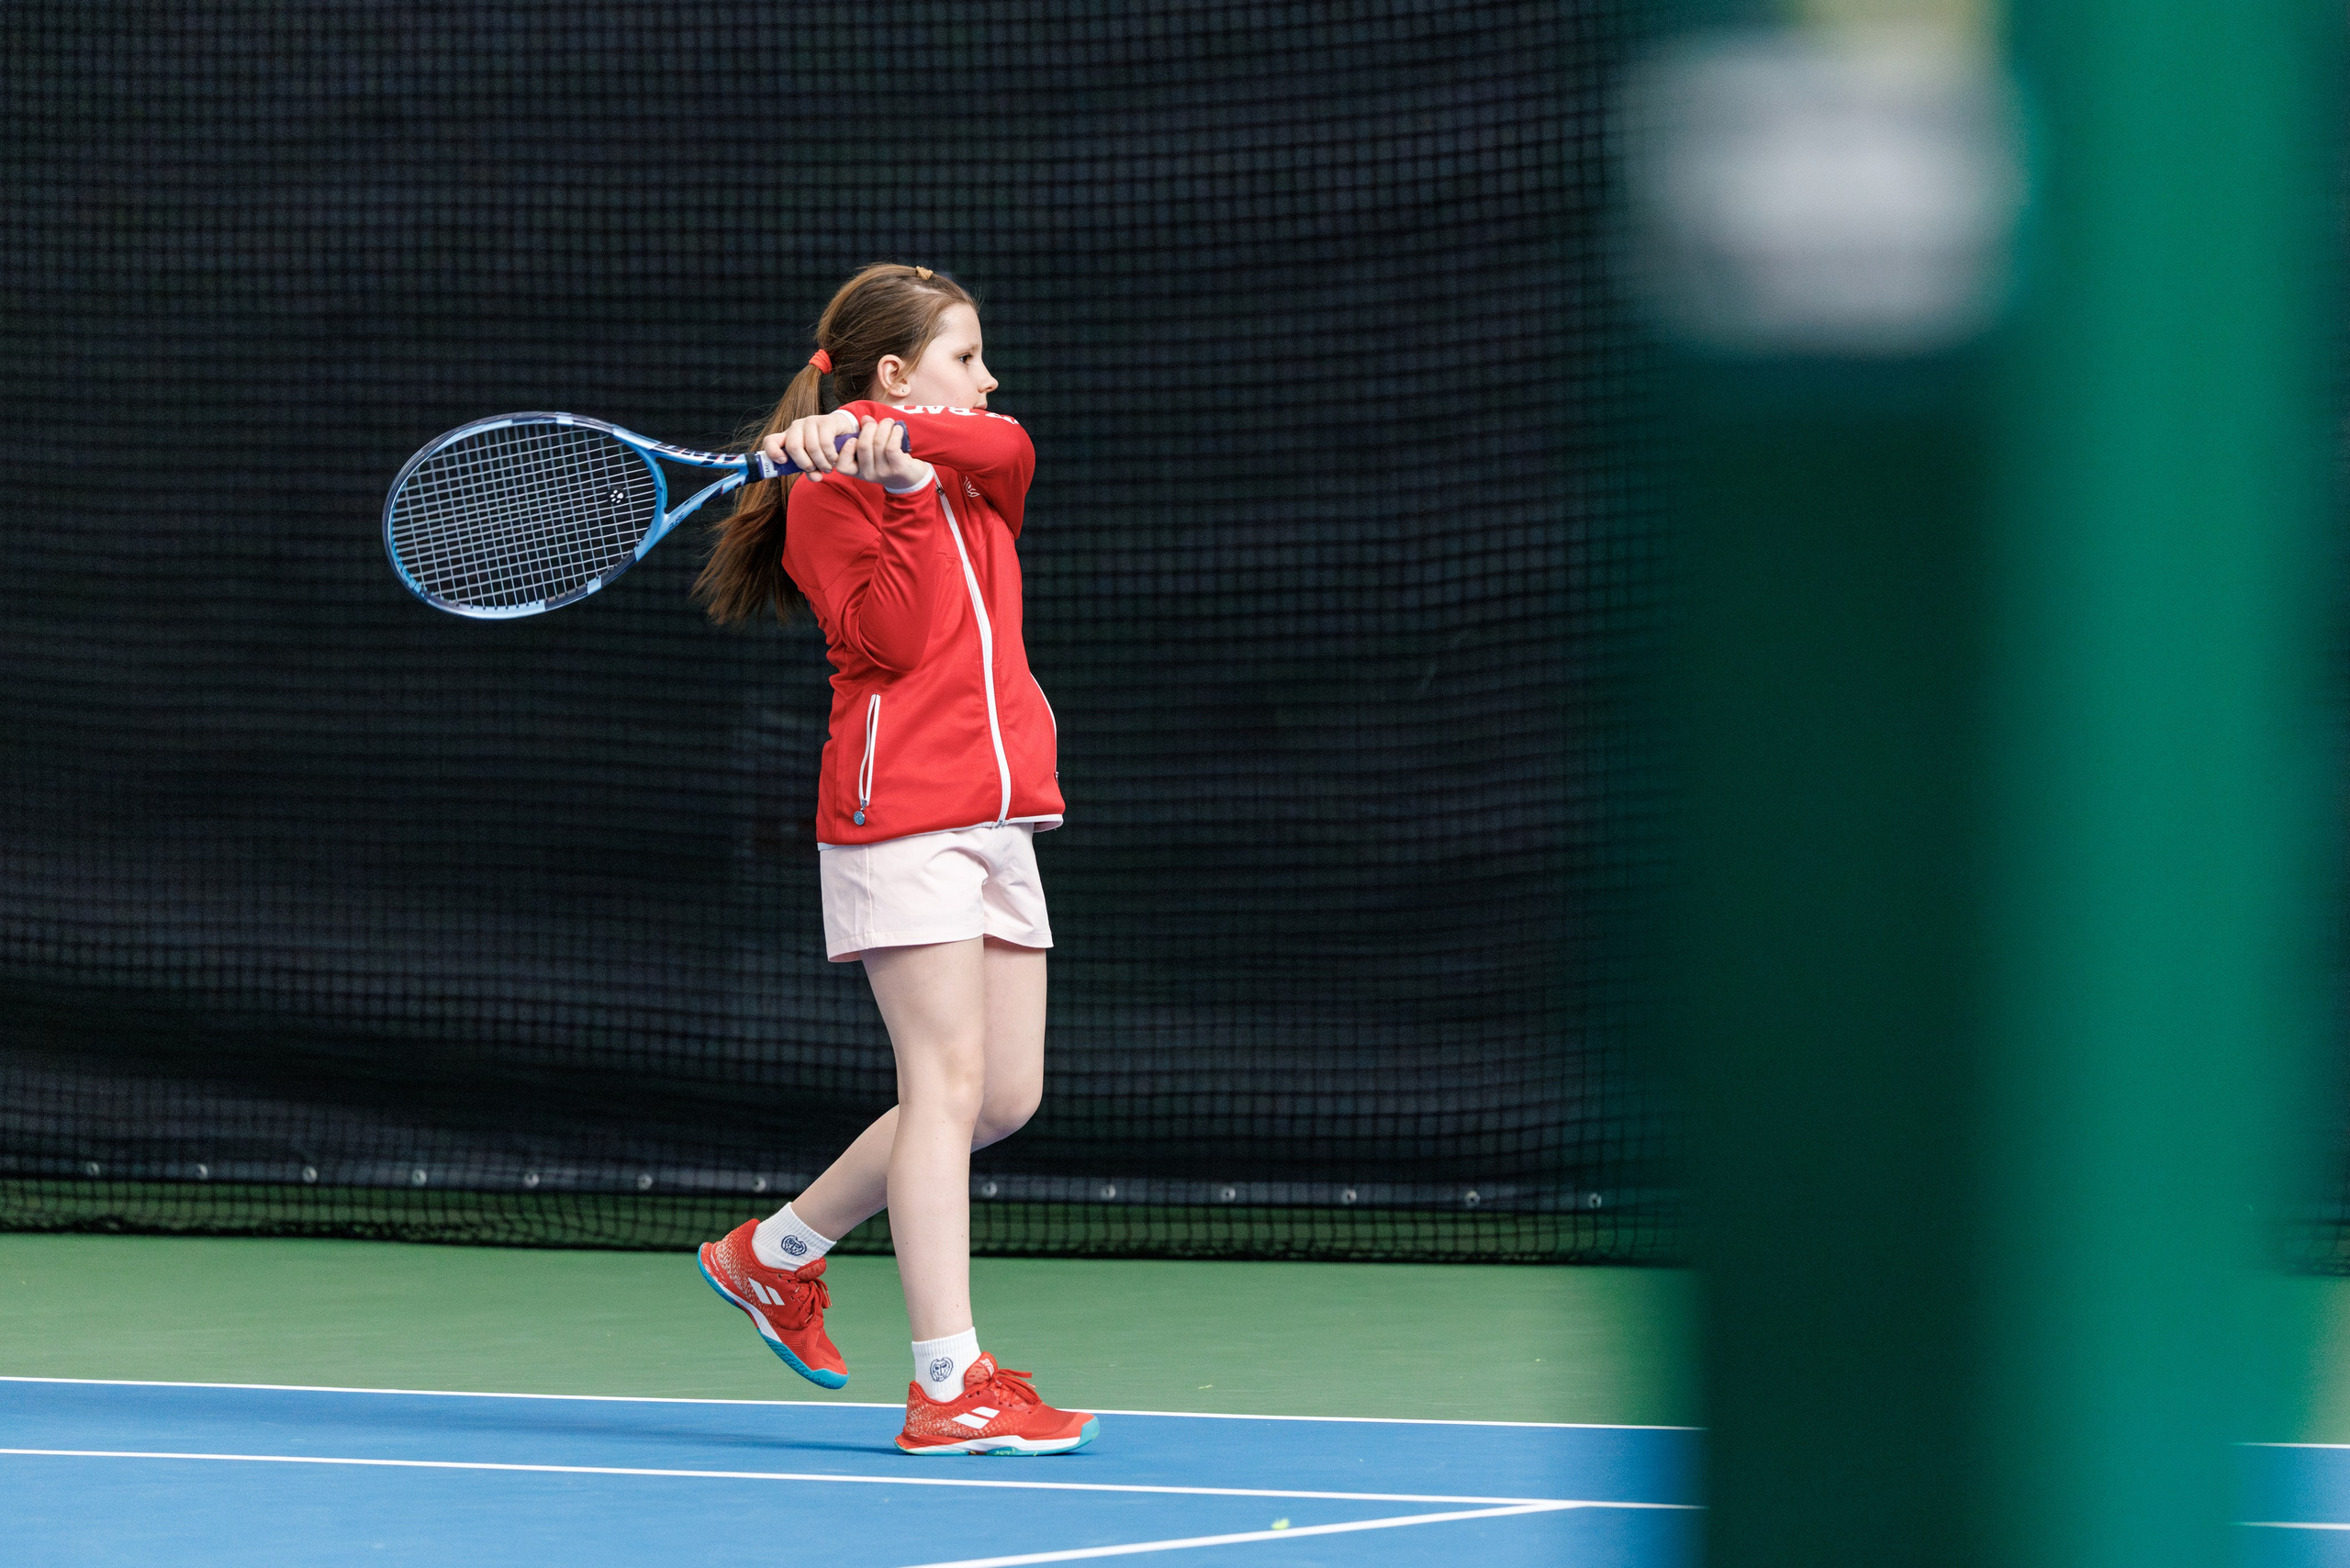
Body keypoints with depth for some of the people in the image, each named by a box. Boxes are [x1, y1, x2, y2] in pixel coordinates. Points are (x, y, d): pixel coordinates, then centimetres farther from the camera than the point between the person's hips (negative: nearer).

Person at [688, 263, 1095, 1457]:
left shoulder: (975, 474, 18)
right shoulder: (829, 493, -2)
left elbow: (1009, 445, -8)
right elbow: (893, 636, -15)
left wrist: (889, 433, -22)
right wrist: (907, 494, -21)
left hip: (997, 817, 8)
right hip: (900, 810, -8)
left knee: (1006, 1097, 8)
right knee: (948, 1082, -12)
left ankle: (775, 1254, 24)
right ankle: (947, 1384, -13)